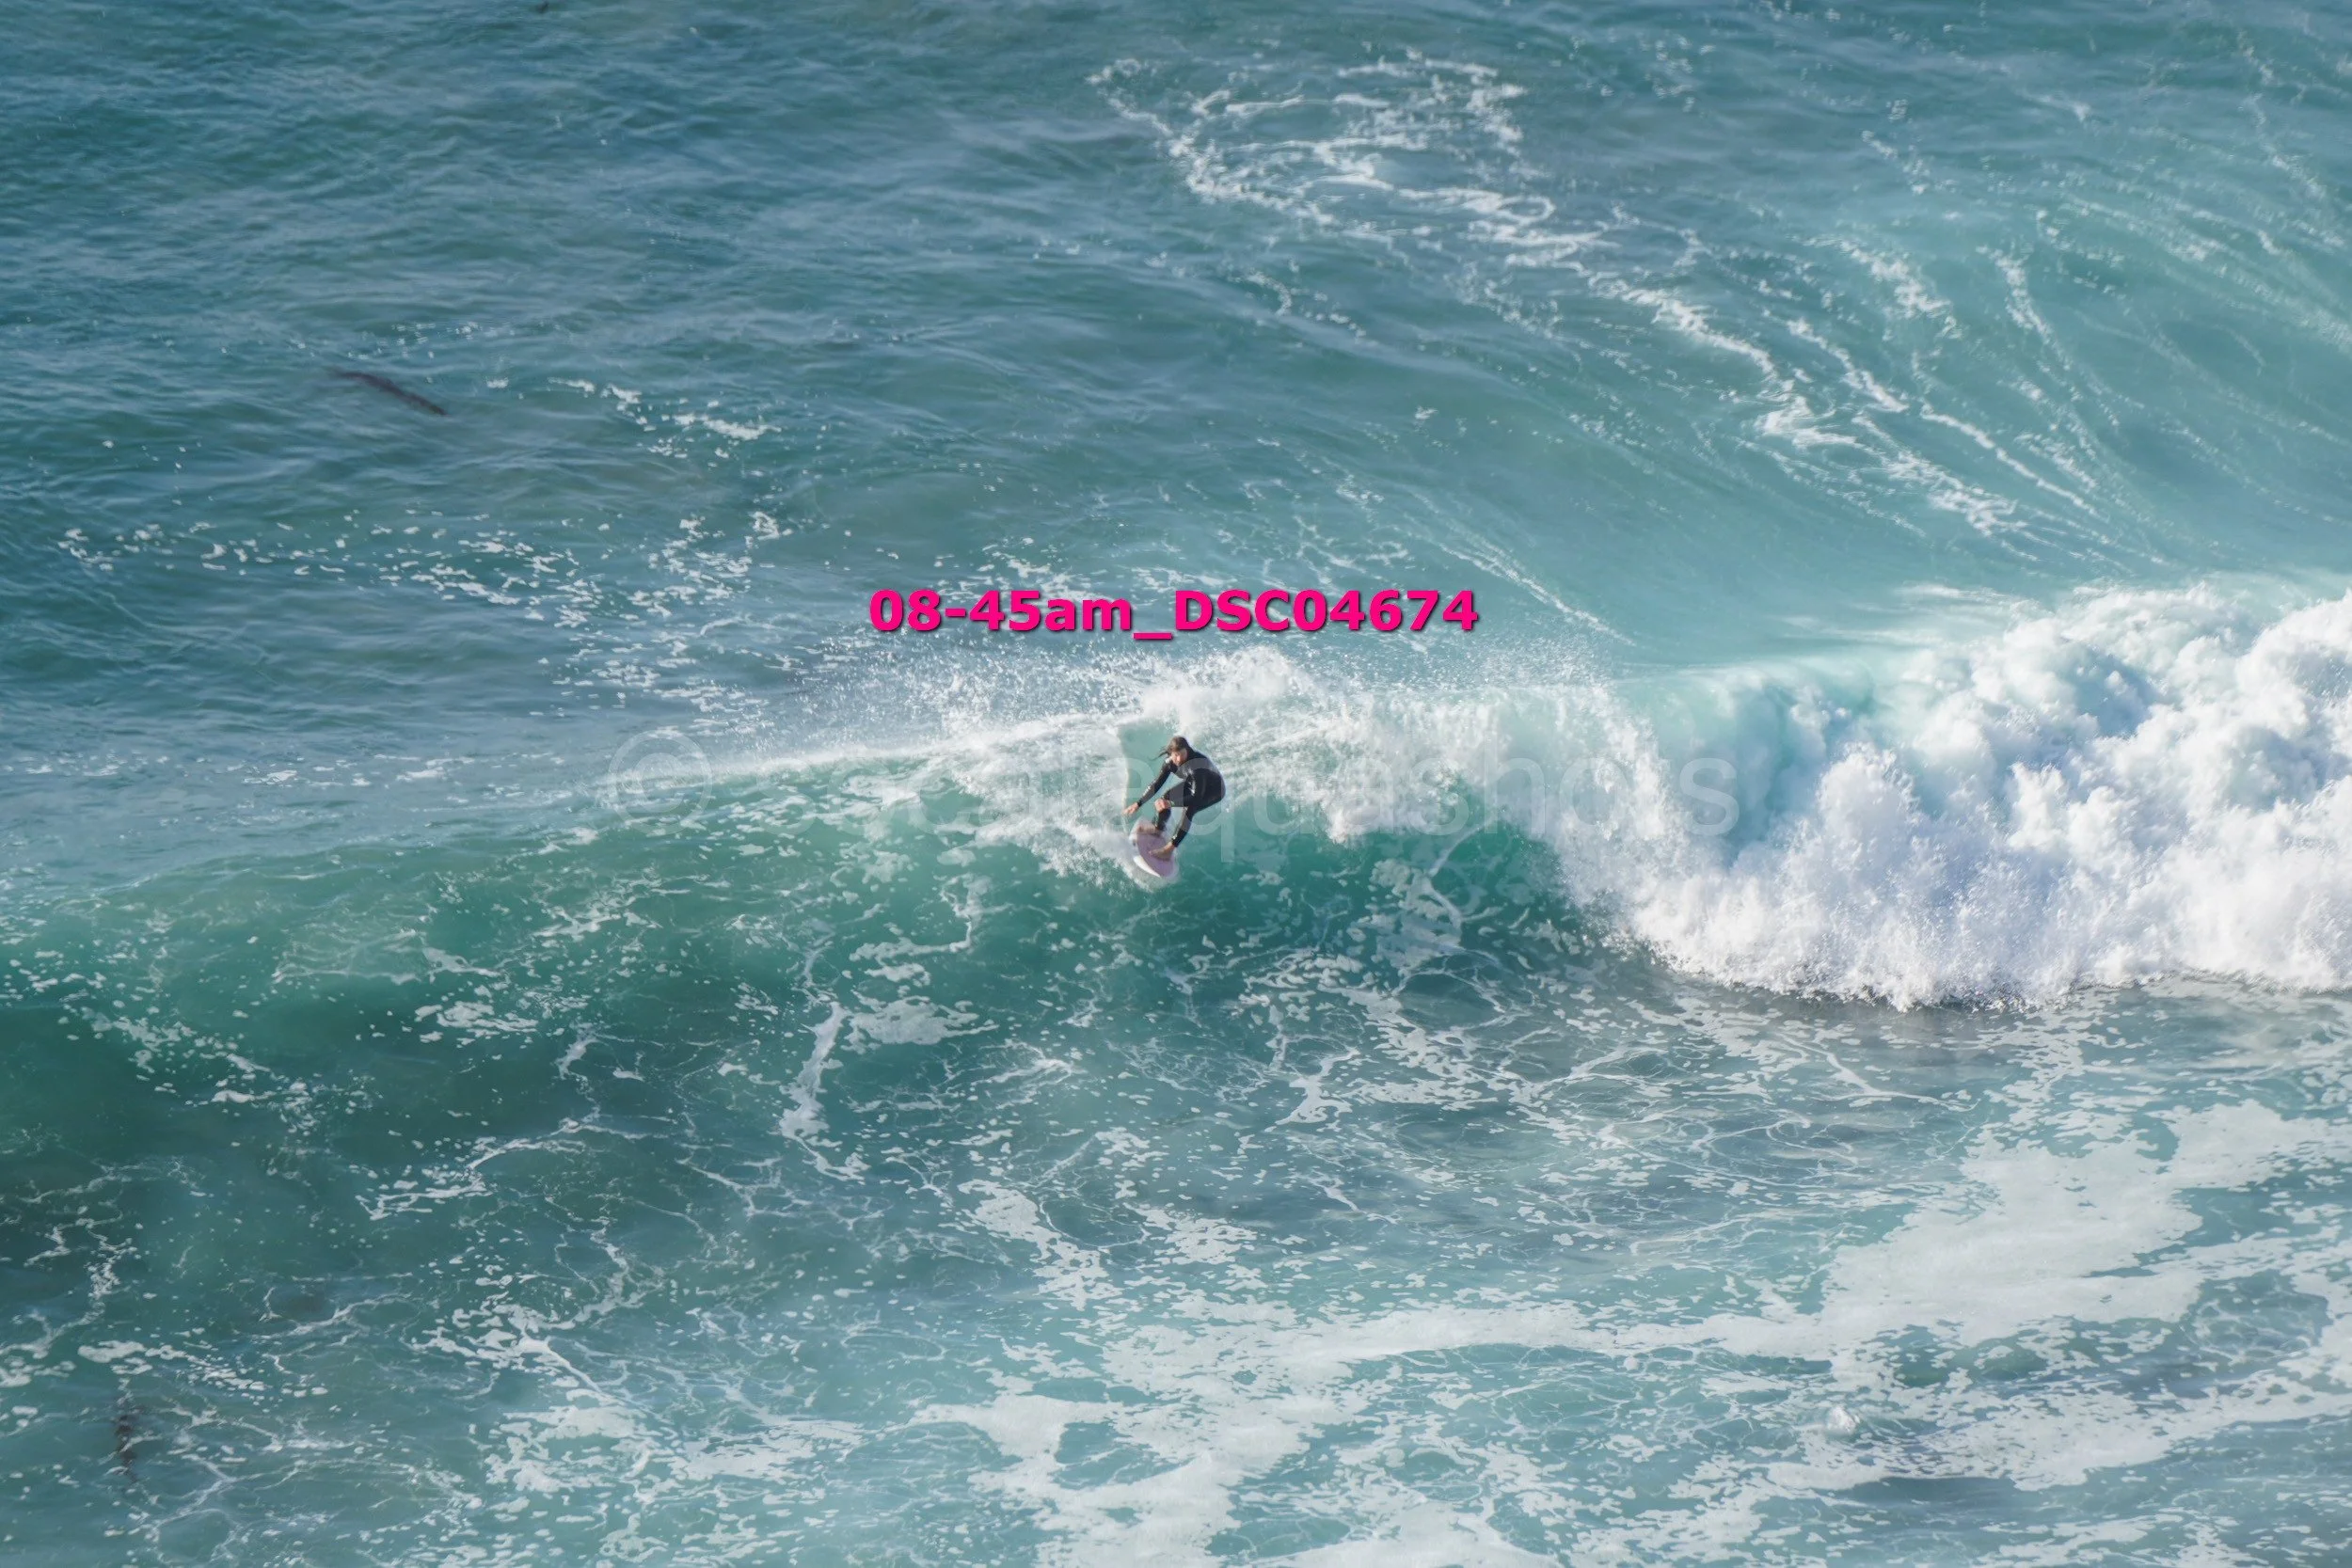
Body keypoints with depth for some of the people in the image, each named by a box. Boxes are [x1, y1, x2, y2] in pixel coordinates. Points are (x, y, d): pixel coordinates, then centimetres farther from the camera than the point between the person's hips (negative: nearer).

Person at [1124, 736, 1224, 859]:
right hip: (1193, 783, 7)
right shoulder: (1170, 761, -21)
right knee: (1166, 797, -6)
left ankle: (1169, 849, -27)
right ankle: (1158, 829, 22)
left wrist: (1170, 803, -48)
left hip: (1215, 790, -7)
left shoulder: (1197, 764, -41)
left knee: (1189, 809, -28)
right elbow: (1157, 783, -8)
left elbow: (1197, 797, -41)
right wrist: (1138, 804, -9)